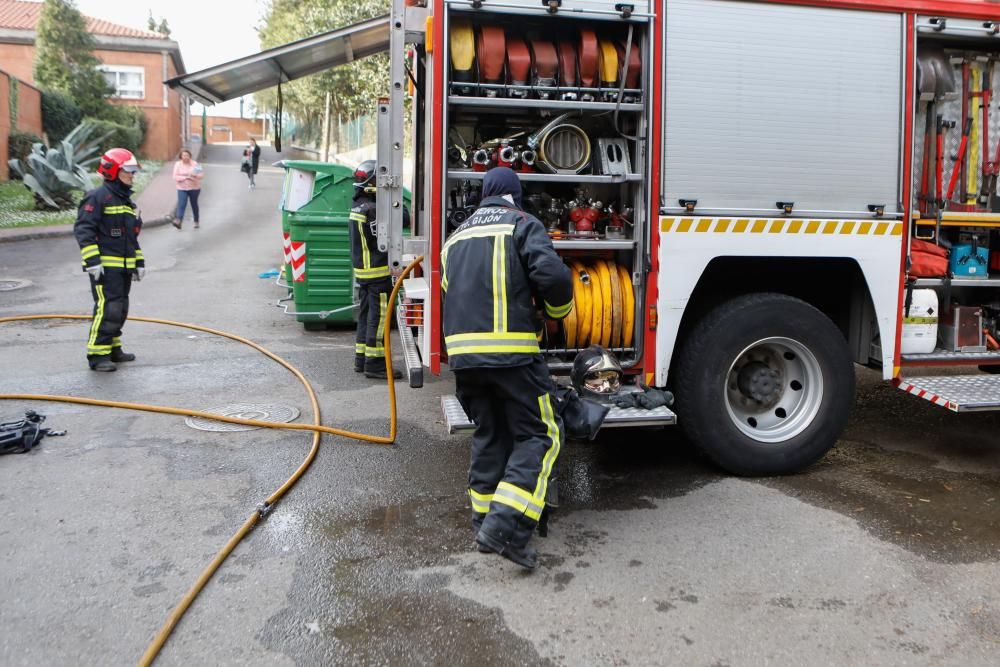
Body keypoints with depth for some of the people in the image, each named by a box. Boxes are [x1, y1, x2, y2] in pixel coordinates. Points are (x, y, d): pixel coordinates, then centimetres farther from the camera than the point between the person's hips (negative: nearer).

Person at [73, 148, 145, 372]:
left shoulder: (127, 200, 19)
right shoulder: (97, 197, -10)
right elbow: (83, 229, -16)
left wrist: (139, 262, 21)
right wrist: (92, 261, -22)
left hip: (124, 266, 9)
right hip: (105, 265, -9)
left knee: (121, 309, 14)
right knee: (108, 309, -13)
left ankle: (113, 348, 26)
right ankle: (98, 355, -6)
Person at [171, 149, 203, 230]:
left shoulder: (195, 164, -2)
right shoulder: (178, 164, -2)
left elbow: (201, 174, -4)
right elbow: (175, 177, -8)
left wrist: (194, 176, -25)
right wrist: (185, 177, -21)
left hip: (194, 188, 1)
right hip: (182, 188, -1)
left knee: (194, 204, 12)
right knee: (181, 204, -15)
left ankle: (196, 222, 27)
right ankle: (178, 221, -28)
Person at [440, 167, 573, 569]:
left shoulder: (457, 237, 24)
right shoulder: (523, 225, 3)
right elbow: (552, 275, -11)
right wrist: (557, 310, 7)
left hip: (461, 350, 7)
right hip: (510, 350, -6)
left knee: (488, 435, 17)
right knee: (537, 434, 0)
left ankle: (484, 521, 20)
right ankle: (507, 524, -12)